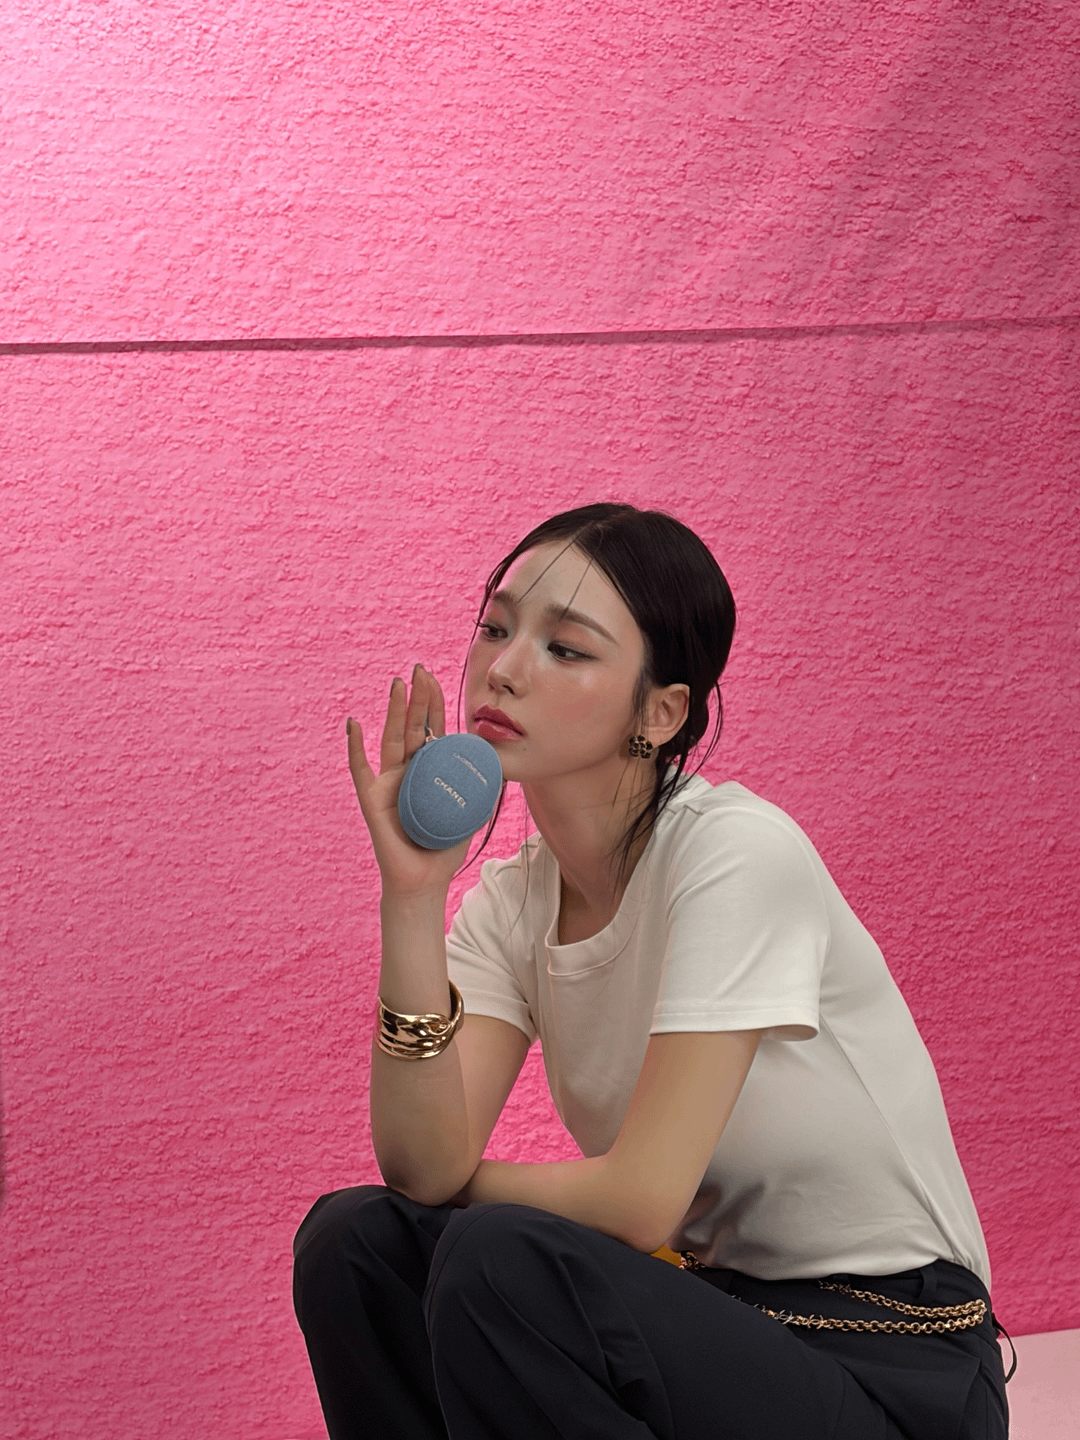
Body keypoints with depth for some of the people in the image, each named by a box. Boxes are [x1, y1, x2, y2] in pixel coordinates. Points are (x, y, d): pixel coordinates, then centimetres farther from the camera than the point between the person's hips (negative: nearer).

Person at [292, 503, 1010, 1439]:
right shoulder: (511, 898, 2)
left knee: (500, 1262, -27)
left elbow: (638, 1201, -22)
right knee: (355, 1243, -11)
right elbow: (425, 1169, -12)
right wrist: (413, 894, -19)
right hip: (709, 1317, 6)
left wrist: (460, 1182, -4)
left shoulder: (736, 852, -19)